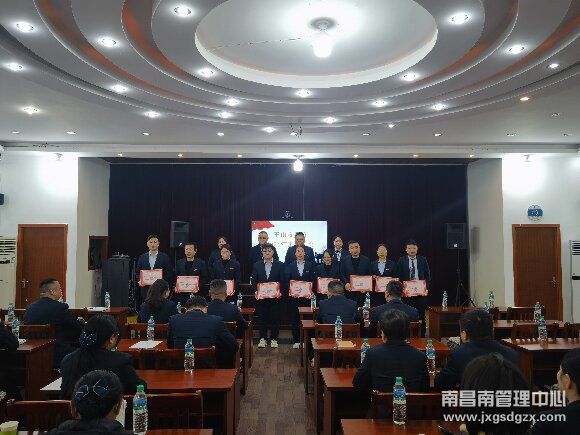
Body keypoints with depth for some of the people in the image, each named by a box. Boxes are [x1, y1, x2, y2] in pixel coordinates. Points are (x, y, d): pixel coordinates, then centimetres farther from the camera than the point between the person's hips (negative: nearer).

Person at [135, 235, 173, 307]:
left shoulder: (165, 257, 3)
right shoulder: (142, 257, 11)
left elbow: (169, 274, 1)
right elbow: (137, 272, 14)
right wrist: (140, 281, -5)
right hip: (146, 291, 2)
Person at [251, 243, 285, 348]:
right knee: (262, 318, 6)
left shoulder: (279, 265, 2)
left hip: (275, 296, -1)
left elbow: (282, 281, 1)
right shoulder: (257, 265, 7)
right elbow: (254, 280, 7)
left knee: (275, 318, 3)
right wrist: (255, 291, -7)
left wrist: (280, 292, -11)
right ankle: (262, 338, 17)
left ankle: (274, 339, 14)